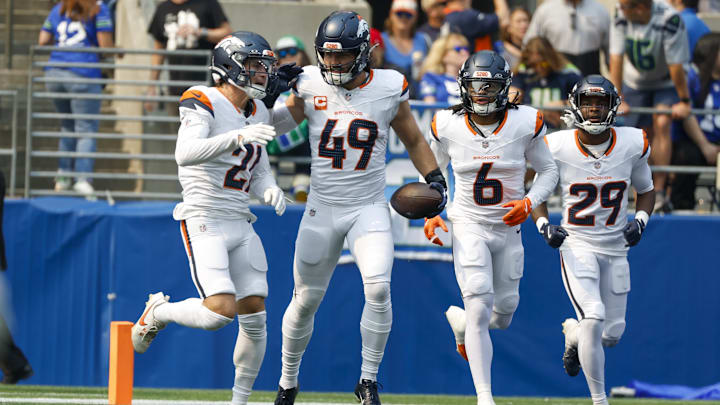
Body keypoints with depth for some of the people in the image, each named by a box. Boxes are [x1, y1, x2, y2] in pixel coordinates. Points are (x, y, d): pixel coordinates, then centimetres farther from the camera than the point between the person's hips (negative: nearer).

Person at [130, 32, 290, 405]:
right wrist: (238, 137, -38)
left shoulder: (257, 112, 13)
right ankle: (158, 312, 9)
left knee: (255, 317, 1)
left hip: (240, 223, 8)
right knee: (221, 311, -20)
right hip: (204, 221, -8)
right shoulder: (204, 102, -11)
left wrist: (270, 189, -1)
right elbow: (186, 153, -27)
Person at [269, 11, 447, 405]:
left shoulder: (388, 88, -3)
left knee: (378, 288, -21)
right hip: (322, 208, 1)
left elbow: (413, 140, 11)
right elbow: (273, 125, 5)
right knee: (306, 299, 7)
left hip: (369, 208, -1)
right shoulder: (311, 87, -3)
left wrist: (434, 179, 0)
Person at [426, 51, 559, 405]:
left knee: (504, 307, 13)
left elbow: (548, 171, 3)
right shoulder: (448, 126, -9)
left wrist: (529, 203, -15)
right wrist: (430, 214, -5)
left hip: (508, 227, 2)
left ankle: (467, 327, 51)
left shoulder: (525, 124, -10)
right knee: (479, 306, -16)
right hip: (468, 226, -2)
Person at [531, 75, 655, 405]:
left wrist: (640, 220, -8)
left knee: (611, 334, 9)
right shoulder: (557, 147, -11)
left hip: (616, 249, 3)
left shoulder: (632, 145, -5)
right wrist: (543, 226, -14)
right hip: (576, 245, -3)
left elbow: (645, 191, 11)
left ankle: (573, 335, 45)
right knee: (593, 319, -22)